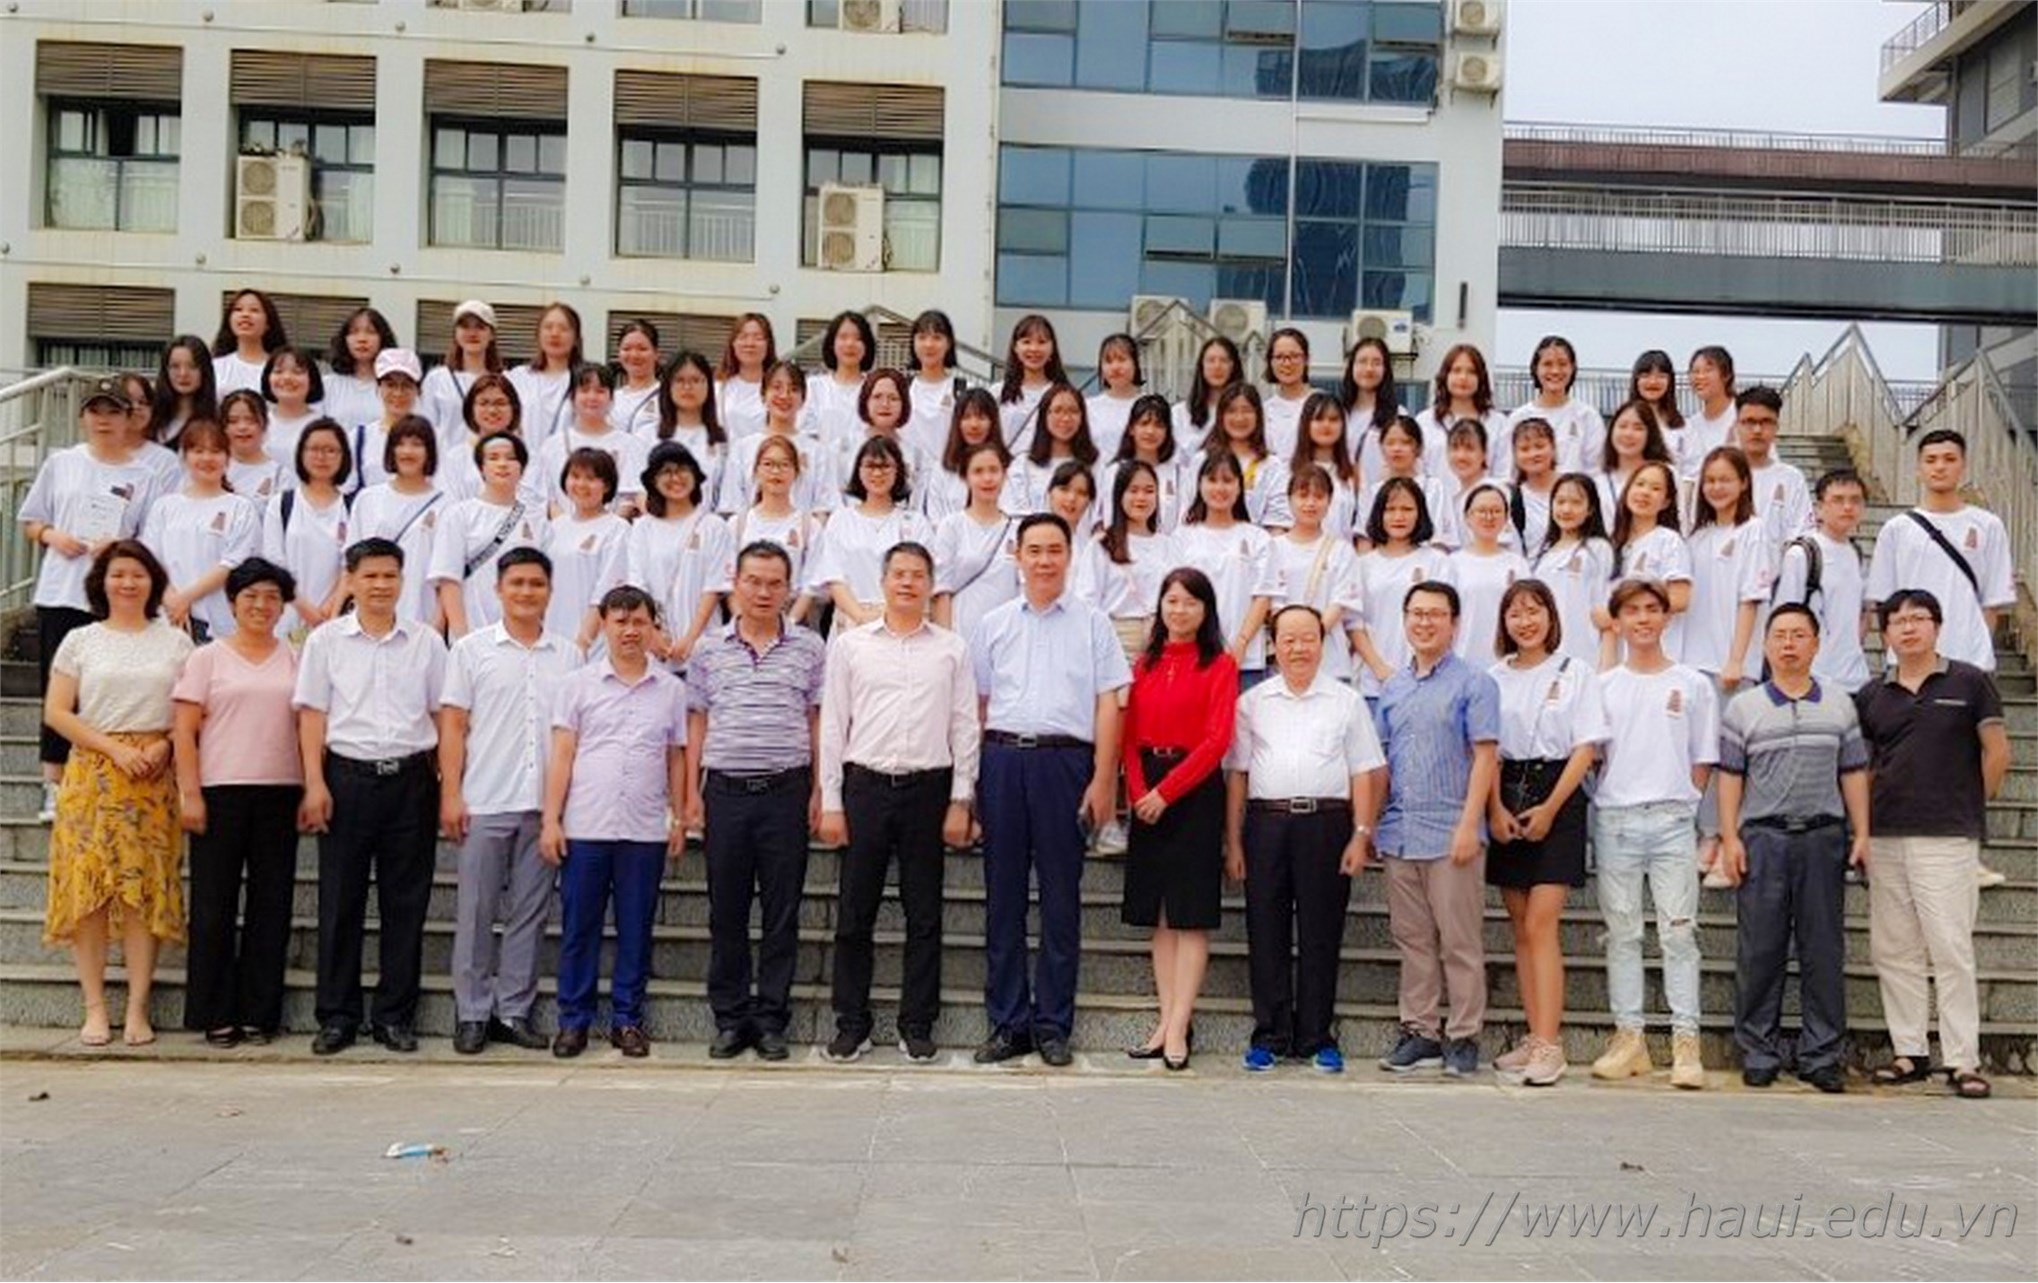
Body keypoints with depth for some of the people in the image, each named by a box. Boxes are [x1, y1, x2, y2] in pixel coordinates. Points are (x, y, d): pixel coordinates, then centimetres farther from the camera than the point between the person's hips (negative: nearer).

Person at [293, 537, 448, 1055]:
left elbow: (445, 716, 8)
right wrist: (315, 785, -5)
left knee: (405, 901, 4)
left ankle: (395, 1015, 13)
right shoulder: (326, 640, 6)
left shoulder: (427, 642, 8)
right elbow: (312, 715, 4)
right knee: (340, 901, 3)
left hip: (410, 778, 1)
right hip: (347, 775, -1)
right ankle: (337, 1016, 12)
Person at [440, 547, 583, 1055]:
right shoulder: (472, 649, 5)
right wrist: (451, 794, -6)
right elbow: (452, 727, 2)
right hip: (484, 803, -2)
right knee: (475, 912, 2)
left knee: (529, 912, 6)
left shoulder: (568, 656, 10)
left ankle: (514, 1010, 14)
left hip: (543, 804, 2)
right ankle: (473, 1013, 10)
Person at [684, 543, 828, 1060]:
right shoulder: (709, 649, 8)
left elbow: (818, 722, 6)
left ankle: (772, 1019, 12)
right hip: (725, 789, 1)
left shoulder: (809, 648, 5)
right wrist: (692, 793, 5)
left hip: (786, 789, -1)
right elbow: (697, 724, 10)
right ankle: (730, 1017, 16)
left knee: (782, 911, 3)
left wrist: (819, 791, 0)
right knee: (726, 911, 6)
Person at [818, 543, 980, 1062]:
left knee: (924, 915, 5)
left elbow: (965, 728, 6)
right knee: (855, 913, 3)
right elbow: (833, 726, 6)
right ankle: (851, 1024, 12)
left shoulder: (952, 649, 7)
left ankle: (917, 1025, 13)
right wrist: (831, 801, 1)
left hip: (928, 787, 0)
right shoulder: (850, 645, 7)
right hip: (866, 785, 0)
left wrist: (960, 801, 0)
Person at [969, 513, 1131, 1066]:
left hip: (1064, 759, -2)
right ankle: (1007, 1021, 13)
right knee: (1003, 894, 5)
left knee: (1061, 896, 2)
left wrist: (1102, 780, -6)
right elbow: (977, 703, 13)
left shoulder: (1092, 622, 6)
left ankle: (1052, 1024, 10)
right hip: (1001, 758, 2)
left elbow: (1107, 704, 2)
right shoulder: (994, 624, 13)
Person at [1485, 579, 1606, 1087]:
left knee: (1540, 923, -12)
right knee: (1520, 926, 5)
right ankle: (1536, 1039, 11)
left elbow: (1586, 748, -3)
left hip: (1557, 797, -4)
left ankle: (1548, 1045, -12)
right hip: (1506, 800, 4)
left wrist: (1549, 808, -10)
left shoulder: (1575, 672, 2)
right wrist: (1496, 808, -7)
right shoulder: (1494, 677, 10)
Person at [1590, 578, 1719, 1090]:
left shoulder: (1693, 685, 7)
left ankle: (1685, 1043, -1)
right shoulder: (1603, 686, 9)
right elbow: (1592, 755, 11)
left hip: (1672, 820, -2)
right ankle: (1628, 1038, 11)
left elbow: (1702, 762, 8)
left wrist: (1679, 802, 0)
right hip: (1614, 819, 2)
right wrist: (1614, 794, 1)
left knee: (1679, 932, -3)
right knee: (1622, 933, 5)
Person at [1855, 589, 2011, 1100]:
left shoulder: (1968, 682, 1)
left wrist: (1968, 805, 6)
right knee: (1893, 950, 7)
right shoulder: (1872, 696, 10)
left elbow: (1997, 754, 3)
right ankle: (1910, 1052, 16)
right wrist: (1866, 818, 7)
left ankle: (1963, 1060, 0)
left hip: (1946, 837, -4)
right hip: (1885, 837, 4)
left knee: (1950, 947, -6)